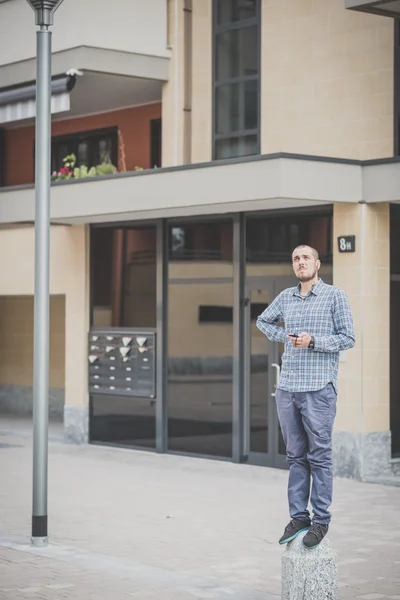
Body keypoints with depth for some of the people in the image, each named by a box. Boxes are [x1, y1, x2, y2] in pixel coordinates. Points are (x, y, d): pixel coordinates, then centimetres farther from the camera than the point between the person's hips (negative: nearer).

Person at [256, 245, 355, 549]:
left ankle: (321, 520, 4)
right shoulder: (286, 297, 13)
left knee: (320, 456, -2)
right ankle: (298, 516, 15)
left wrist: (313, 341, -15)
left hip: (319, 389, -5)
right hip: (287, 388, 5)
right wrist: (284, 336, 12)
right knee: (296, 457, 9)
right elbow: (263, 321, 30)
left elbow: (348, 338, -4)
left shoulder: (335, 296, 0)